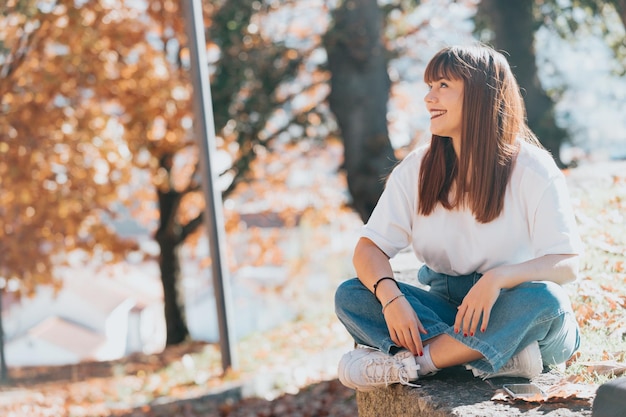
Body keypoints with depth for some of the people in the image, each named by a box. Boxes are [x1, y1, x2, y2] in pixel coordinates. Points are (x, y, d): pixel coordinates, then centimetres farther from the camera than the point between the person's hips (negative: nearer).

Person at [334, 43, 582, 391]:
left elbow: (567, 264, -16)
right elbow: (369, 248, -4)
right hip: (447, 308, 4)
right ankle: (504, 357, -31)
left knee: (544, 298, -36)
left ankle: (408, 364, -28)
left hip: (509, 316, -3)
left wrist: (498, 278, -35)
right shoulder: (417, 169, 3)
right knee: (350, 295, -20)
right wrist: (390, 297, -26)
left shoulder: (533, 170, -9)